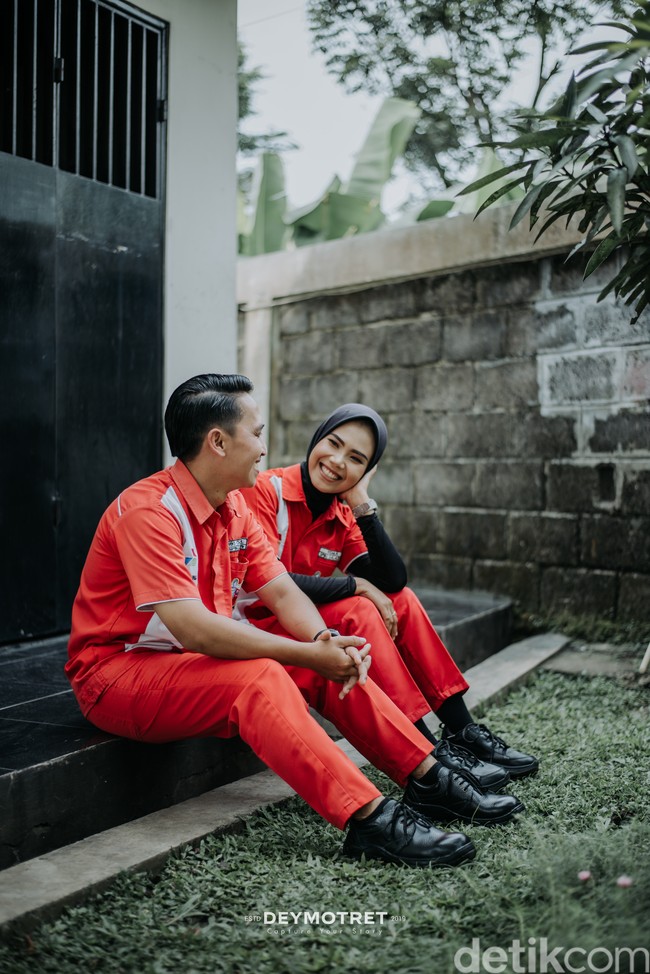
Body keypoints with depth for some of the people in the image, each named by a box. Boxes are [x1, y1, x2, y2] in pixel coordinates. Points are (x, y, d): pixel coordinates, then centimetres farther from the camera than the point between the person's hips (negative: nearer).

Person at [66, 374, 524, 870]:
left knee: (332, 660, -6)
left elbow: (283, 591, 3)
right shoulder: (149, 511, -24)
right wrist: (307, 654, -29)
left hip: (196, 661, 8)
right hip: (118, 672, -8)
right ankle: (369, 819, -36)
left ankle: (426, 779, -3)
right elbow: (192, 629, -32)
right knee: (258, 678, -33)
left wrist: (324, 641, -19)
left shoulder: (233, 507, 6)